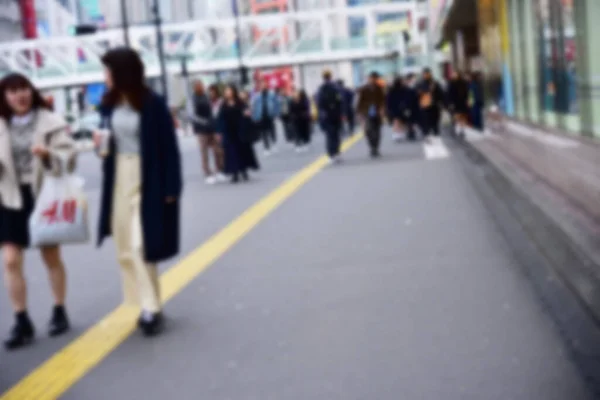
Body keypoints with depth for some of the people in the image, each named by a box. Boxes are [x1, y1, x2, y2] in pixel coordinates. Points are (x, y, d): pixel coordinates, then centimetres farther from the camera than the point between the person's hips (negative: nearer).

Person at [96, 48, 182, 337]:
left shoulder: (152, 104, -13)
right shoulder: (109, 103, 4)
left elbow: (168, 147, -11)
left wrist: (171, 187, -14)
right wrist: (100, 142, -8)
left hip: (147, 180, -6)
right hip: (119, 178, 6)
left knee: (141, 245, -9)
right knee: (126, 248, 7)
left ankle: (151, 308, -1)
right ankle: (148, 305, 16)